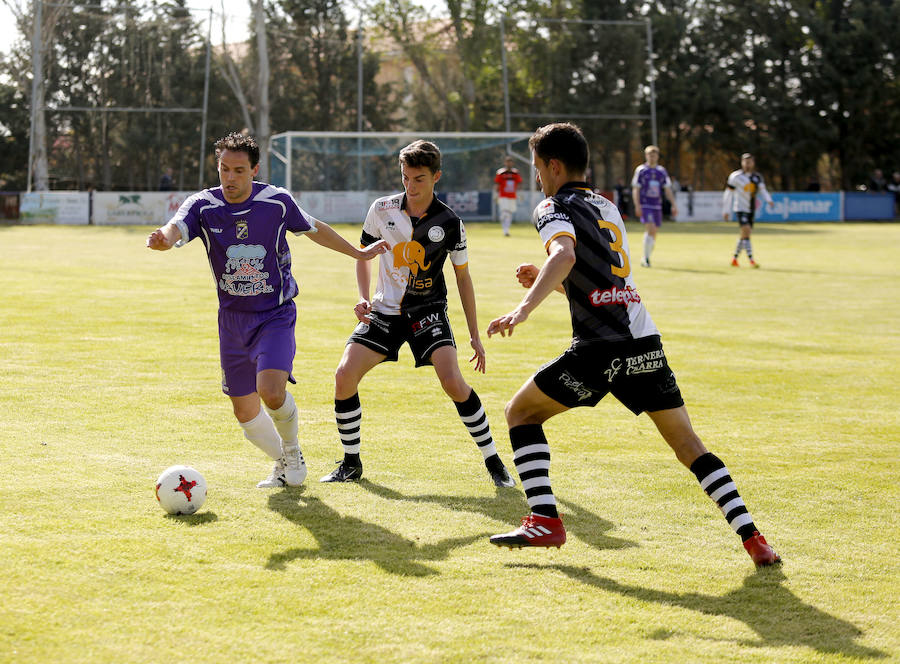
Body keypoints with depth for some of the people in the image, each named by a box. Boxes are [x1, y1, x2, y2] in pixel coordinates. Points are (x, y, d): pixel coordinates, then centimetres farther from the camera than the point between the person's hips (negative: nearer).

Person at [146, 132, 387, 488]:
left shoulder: (277, 201, -9)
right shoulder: (202, 205, -9)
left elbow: (313, 229, 10)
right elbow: (176, 228, -30)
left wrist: (359, 253, 21)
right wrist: (162, 238, -55)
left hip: (275, 315, -3)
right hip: (232, 321, 3)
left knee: (271, 392, -25)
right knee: (245, 413, 7)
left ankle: (292, 451, 6)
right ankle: (284, 464, 36)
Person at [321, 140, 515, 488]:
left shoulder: (450, 223, -9)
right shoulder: (381, 209, -5)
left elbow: (463, 277, 1)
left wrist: (474, 335, 1)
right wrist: (364, 299, -5)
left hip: (428, 311, -2)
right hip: (384, 311, 2)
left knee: (453, 381, -22)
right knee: (344, 376, -12)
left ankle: (494, 462, -7)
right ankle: (351, 463, 7)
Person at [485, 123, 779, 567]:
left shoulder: (554, 208, 0)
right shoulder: (606, 207, 25)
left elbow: (565, 254, -23)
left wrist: (525, 308, -33)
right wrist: (545, 280, 27)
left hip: (601, 347, -7)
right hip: (646, 342, 7)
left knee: (521, 413, 11)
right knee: (688, 444, 10)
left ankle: (545, 520, 0)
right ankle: (752, 538, -2)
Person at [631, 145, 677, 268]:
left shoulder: (662, 171, 11)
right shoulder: (640, 170, 1)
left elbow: (667, 190, 12)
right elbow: (635, 190, -1)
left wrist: (674, 205, 2)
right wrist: (637, 206, -12)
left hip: (657, 207, 4)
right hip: (644, 206, -4)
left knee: (654, 233, 5)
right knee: (650, 229, -20)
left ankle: (645, 259, 19)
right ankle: (646, 258, -13)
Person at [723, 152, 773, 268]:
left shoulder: (757, 177, 8)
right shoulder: (736, 176, -7)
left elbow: (763, 191, 1)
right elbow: (728, 194, -3)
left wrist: (769, 200, -21)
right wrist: (726, 211, -5)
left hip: (751, 210, 6)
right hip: (740, 209, -6)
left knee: (745, 235, 10)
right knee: (746, 231, -19)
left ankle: (734, 258, 26)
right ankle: (751, 260, -22)